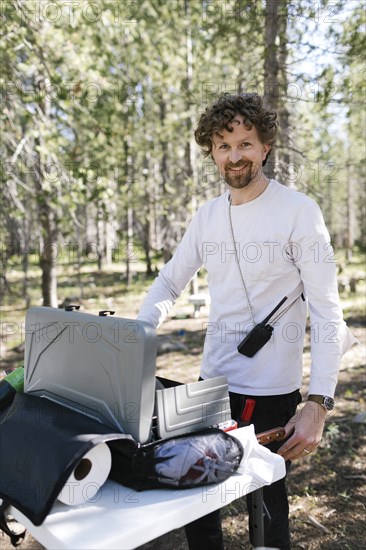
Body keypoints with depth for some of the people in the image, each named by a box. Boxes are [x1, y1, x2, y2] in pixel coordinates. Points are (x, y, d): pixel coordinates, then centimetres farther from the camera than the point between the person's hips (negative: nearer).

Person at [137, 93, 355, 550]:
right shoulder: (206, 216, 5)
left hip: (271, 395, -5)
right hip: (211, 384, 5)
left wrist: (318, 405, -21)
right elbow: (169, 282, 12)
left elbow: (328, 313, -14)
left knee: (265, 505, 12)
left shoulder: (299, 212, -12)